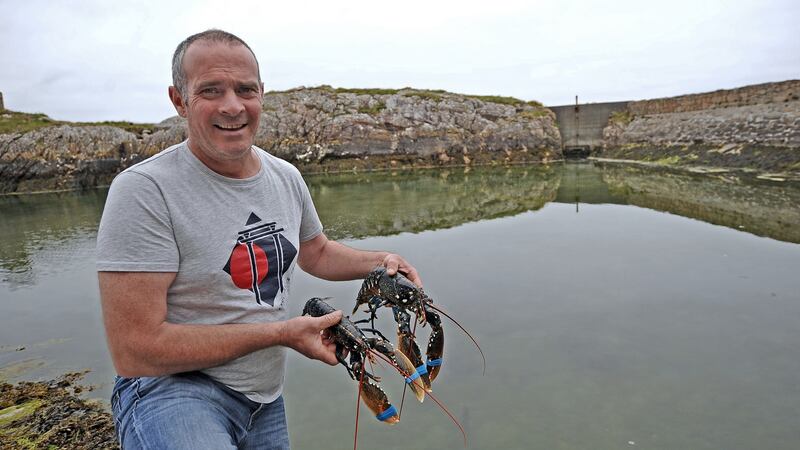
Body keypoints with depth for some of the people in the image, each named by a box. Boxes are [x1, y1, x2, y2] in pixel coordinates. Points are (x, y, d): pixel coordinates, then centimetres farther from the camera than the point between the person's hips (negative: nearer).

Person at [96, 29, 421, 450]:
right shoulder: (145, 190, -19)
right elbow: (136, 352, -22)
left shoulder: (286, 177, 0)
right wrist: (281, 332, -20)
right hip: (173, 387, -6)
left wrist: (379, 261, -2)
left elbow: (316, 253, 18)